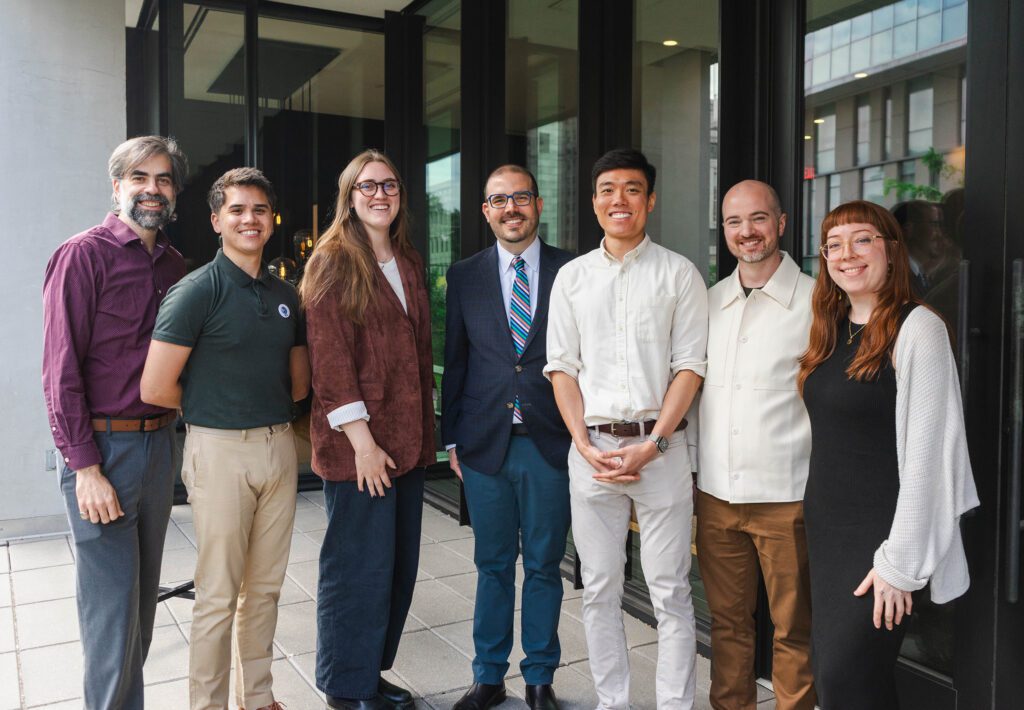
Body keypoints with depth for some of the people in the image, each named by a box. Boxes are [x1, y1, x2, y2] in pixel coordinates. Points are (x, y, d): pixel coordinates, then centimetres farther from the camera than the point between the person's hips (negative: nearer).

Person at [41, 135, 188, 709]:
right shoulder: (83, 256, -8)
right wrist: (85, 467, -16)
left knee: (144, 593, 16)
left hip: (160, 443, 6)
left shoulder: (175, 265, 11)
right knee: (112, 603, 0)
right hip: (103, 448, -6)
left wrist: (173, 434, 6)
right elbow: (61, 370, -13)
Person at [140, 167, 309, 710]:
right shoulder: (197, 290, -10)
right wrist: (211, 407, 2)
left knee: (265, 587, 16)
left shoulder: (285, 295, 9)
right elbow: (156, 389, -13)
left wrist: (253, 403, 5)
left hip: (278, 446, 6)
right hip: (220, 450, -5)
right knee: (218, 596, 4)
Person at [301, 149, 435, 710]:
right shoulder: (333, 262, -6)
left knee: (400, 563, 14)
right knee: (360, 567, 3)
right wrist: (362, 439, -17)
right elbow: (330, 358, -13)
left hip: (407, 440, 7)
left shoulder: (409, 263, 14)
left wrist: (424, 431, 11)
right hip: (357, 445, -7)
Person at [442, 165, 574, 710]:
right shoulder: (464, 276, 7)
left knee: (544, 566, 10)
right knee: (492, 566, 12)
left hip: (551, 443, -1)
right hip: (485, 442, 1)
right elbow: (454, 362, 8)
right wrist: (452, 438, 6)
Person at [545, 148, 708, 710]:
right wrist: (586, 446, -5)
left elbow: (689, 366, -2)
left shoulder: (678, 274, 2)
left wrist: (651, 445, -12)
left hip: (660, 447, -2)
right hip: (591, 450, 3)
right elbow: (562, 367, 7)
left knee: (670, 592, 4)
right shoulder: (572, 277, 10)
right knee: (599, 590, 10)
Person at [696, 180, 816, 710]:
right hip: (715, 492, 4)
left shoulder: (816, 301, -5)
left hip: (786, 496, -4)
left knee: (792, 629, 9)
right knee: (727, 620, 16)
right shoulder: (709, 302, 9)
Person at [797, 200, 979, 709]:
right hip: (824, 529, 7)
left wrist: (900, 563, -18)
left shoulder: (916, 328, -13)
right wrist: (819, 518, 9)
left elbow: (925, 452, -17)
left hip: (880, 534, -7)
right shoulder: (831, 330, 9)